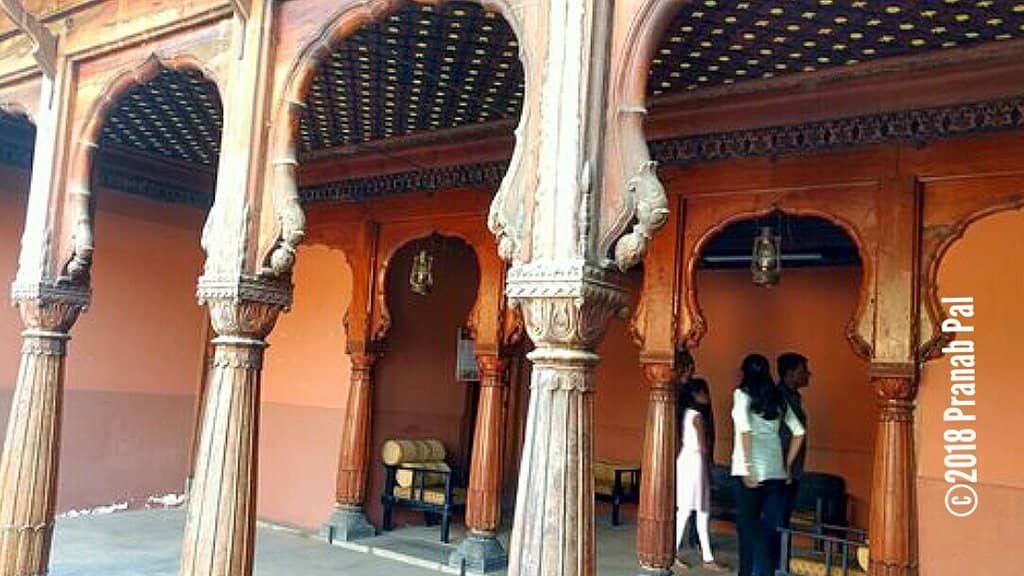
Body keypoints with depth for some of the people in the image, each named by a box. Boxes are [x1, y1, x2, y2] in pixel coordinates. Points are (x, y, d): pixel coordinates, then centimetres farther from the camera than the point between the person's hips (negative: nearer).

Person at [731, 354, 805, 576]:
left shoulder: (743, 393, -2)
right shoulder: (778, 398, 13)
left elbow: (744, 430, -15)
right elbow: (799, 432, 12)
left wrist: (747, 468, -13)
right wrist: (787, 465, 17)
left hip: (752, 471, -5)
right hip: (776, 471, 5)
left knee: (748, 524, 3)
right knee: (771, 527, 9)